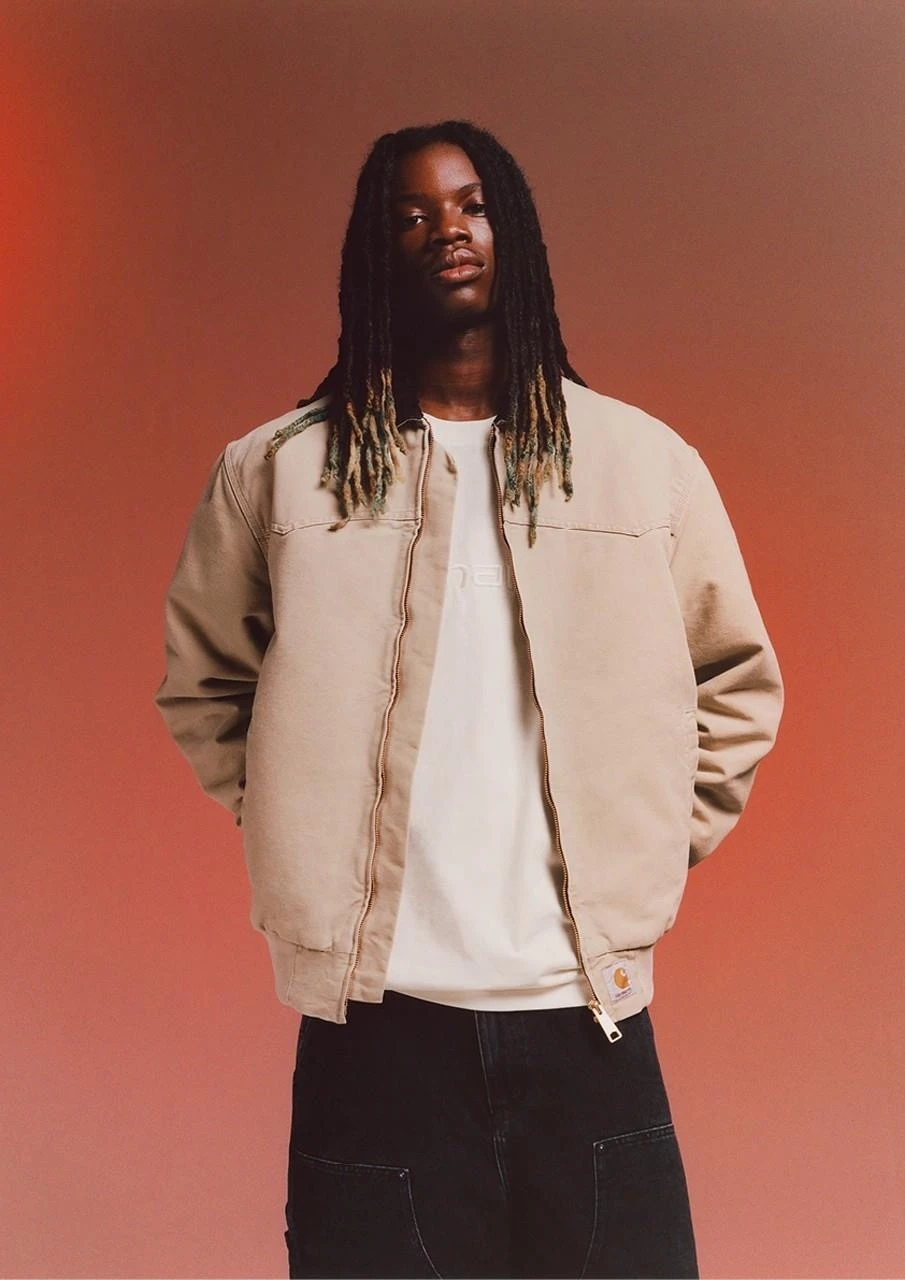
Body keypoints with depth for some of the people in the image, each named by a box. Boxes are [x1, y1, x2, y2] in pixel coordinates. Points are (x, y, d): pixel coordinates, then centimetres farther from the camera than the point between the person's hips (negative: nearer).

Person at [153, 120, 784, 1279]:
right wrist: (292, 829, 3)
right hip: (370, 1020, 0)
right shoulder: (276, 472, 3)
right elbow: (199, 685, 12)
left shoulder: (647, 462, 5)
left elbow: (738, 684, 13)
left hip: (590, 1012, 1)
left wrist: (655, 849, 6)